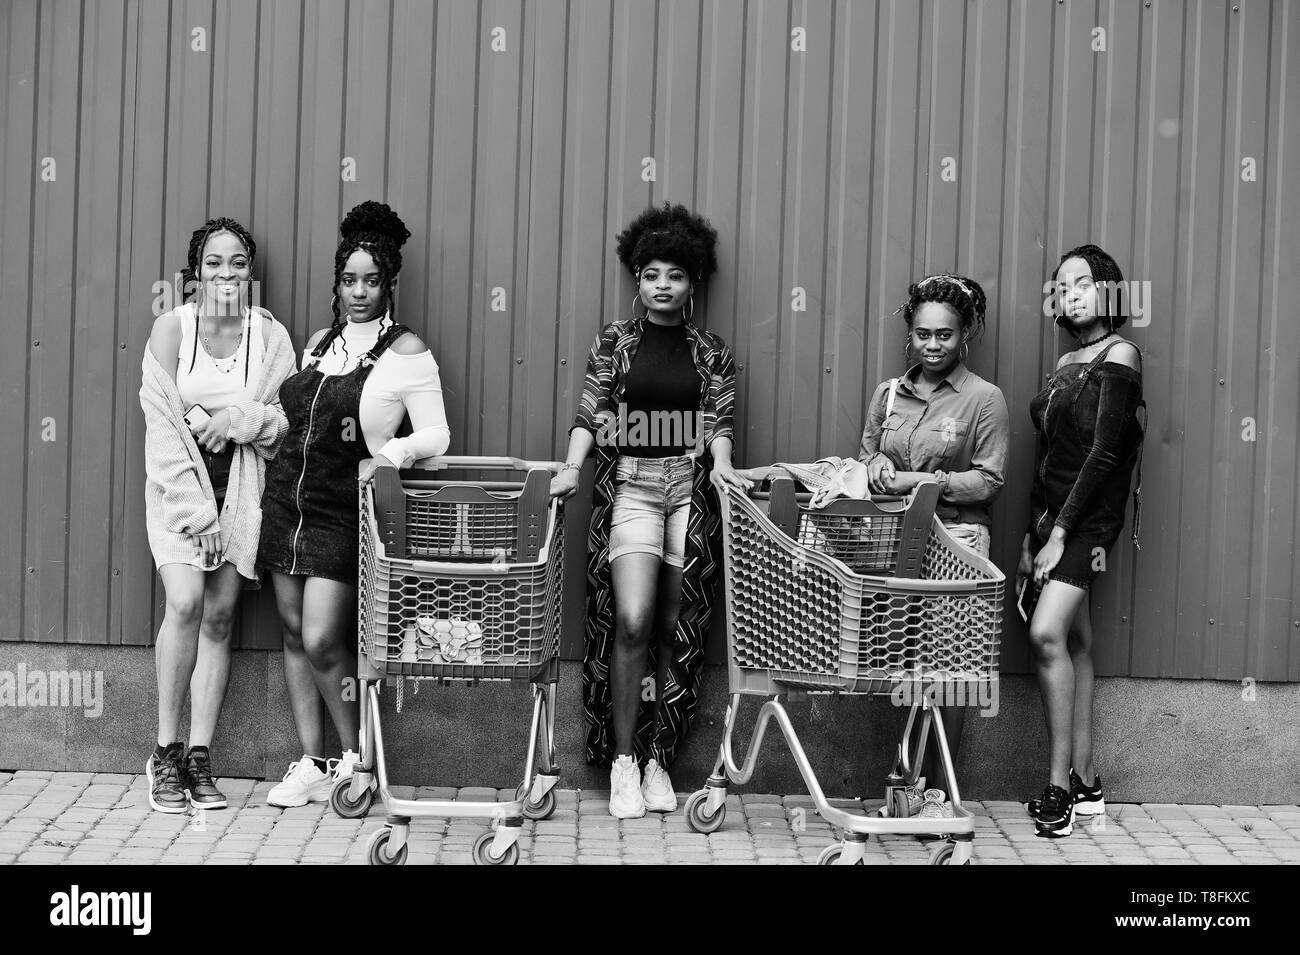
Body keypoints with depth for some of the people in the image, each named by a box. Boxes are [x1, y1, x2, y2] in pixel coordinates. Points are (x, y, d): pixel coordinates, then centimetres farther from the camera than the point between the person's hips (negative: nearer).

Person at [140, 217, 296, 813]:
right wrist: (193, 508, -14)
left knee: (220, 616, 1)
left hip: (242, 484, 2)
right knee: (186, 602, -18)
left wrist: (243, 418, -17)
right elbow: (162, 422, -6)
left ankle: (200, 757, 9)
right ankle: (165, 753, -5)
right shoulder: (171, 327, -1)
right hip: (179, 482, -2)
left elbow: (289, 419, 3)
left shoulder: (271, 336, 4)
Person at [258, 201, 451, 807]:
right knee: (294, 634, 8)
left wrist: (394, 450, -25)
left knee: (323, 642, -10)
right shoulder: (320, 342, 11)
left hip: (342, 512, -6)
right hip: (286, 499, 6)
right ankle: (312, 765, 17)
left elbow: (437, 433, -9)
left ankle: (360, 758, 11)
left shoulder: (406, 352, -7)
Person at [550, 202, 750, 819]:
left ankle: (659, 758, 14)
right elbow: (590, 413, 3)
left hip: (691, 490, 2)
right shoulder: (614, 341, 7)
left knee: (677, 630, 3)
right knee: (630, 621, -14)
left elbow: (719, 420, 6)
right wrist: (572, 466, -11)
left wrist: (720, 464, -12)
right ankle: (622, 759, -4)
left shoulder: (711, 353, 11)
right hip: (630, 486, -2)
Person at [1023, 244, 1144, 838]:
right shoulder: (1066, 364, 18)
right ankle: (1085, 785, 12)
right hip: (1050, 515, 8)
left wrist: (1061, 533, -17)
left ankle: (1060, 784, -16)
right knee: (1076, 645, 7)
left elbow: (1103, 455, -13)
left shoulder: (1120, 354, -5)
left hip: (1089, 516, -8)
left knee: (1047, 634, -21)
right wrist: (1030, 540, 13)